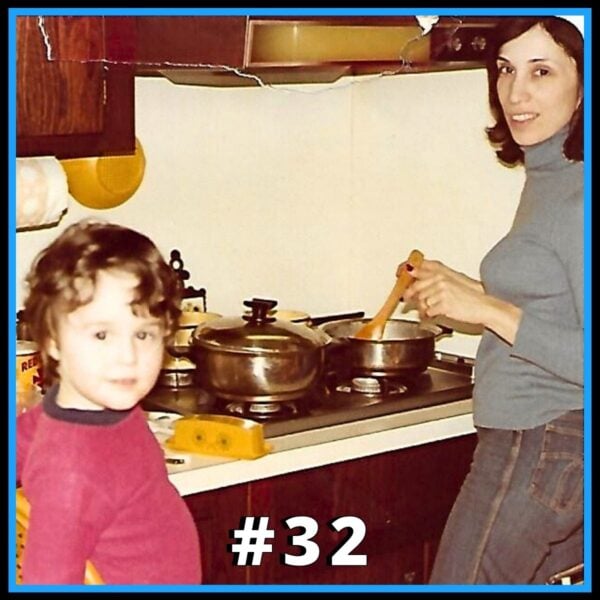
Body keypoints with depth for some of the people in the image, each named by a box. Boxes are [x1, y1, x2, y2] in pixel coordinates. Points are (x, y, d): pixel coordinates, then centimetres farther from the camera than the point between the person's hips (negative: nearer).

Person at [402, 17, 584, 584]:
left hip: (533, 449, -10)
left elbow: (585, 356, -24)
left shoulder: (577, 198, -20)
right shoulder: (549, 178, 9)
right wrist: (464, 289, 15)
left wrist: (486, 309, -23)